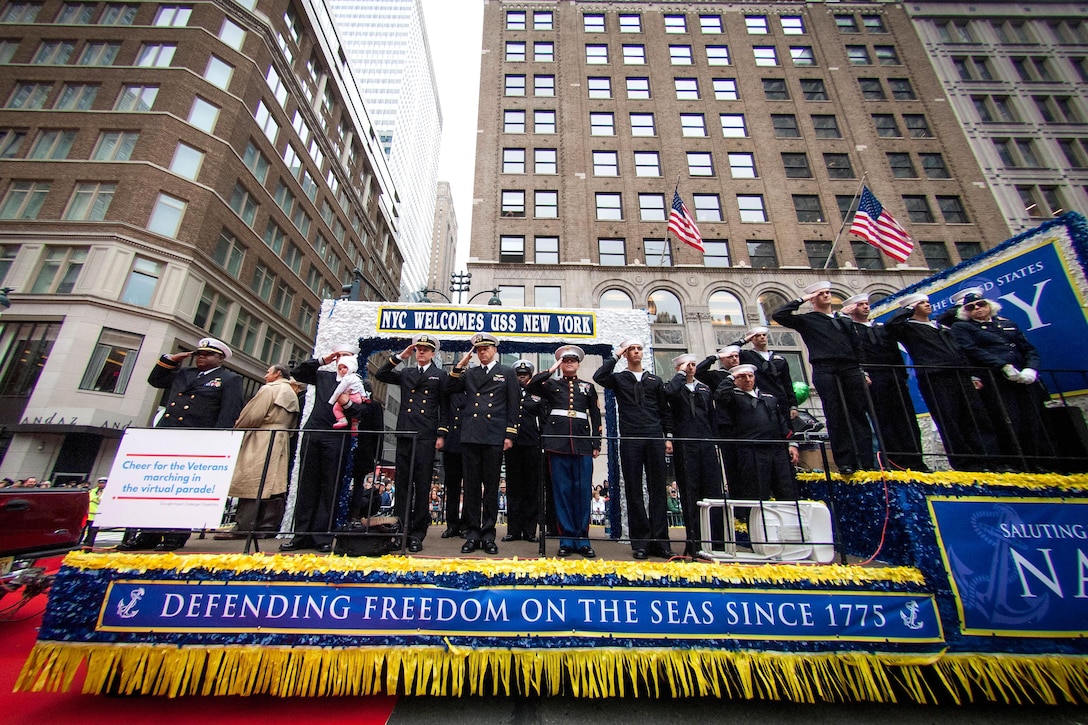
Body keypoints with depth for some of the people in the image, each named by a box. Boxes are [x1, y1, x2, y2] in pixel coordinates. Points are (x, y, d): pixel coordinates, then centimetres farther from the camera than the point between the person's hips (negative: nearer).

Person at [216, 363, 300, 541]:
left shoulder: (268, 389, -4)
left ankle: (243, 527, -4)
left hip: (261, 442, -8)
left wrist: (237, 429, 7)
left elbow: (252, 416, -10)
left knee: (252, 485, -6)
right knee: (274, 484, 5)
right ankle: (268, 526, 8)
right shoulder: (292, 395, 19)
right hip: (281, 442, 8)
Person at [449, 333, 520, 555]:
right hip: (470, 436, 3)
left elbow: (514, 406, 4)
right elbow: (451, 388, 9)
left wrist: (510, 435, -4)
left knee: (491, 486, 4)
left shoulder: (507, 372, 9)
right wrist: (460, 365, 1)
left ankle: (488, 534, 14)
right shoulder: (469, 373, 18)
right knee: (471, 485, 5)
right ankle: (472, 533, 14)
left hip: (495, 437, -2)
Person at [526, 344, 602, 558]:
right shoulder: (551, 384, 13)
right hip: (557, 441, -1)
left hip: (582, 442, 1)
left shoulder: (588, 387, 17)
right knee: (562, 490, 2)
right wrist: (551, 370, 0)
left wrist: (597, 443, 6)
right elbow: (530, 386, -6)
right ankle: (566, 539, 11)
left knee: (583, 490, 1)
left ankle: (582, 539, 12)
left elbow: (595, 417, 14)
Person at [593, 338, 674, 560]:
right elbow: (599, 377, -12)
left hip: (655, 438, 2)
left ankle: (660, 541, 12)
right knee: (634, 491, 2)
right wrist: (615, 356, -5)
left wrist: (668, 437, 6)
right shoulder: (618, 378, 9)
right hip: (630, 440, -2)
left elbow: (665, 411, 14)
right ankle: (640, 541, 11)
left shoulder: (656, 380, 16)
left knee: (658, 489, 4)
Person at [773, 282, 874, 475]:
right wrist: (801, 300, 4)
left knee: (860, 414, -1)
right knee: (836, 416, -5)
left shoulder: (844, 321, 25)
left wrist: (864, 371, 11)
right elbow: (778, 315, -2)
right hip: (824, 371, -4)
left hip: (851, 370, 4)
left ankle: (866, 462, 1)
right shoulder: (806, 320, 12)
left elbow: (857, 347, 21)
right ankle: (845, 462, -2)